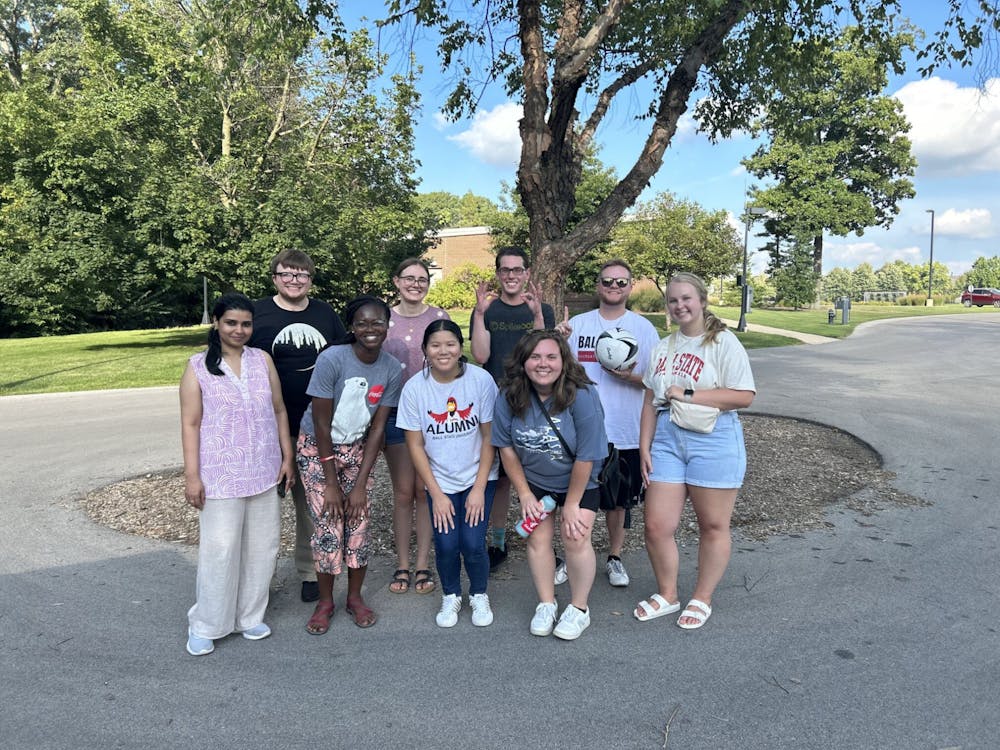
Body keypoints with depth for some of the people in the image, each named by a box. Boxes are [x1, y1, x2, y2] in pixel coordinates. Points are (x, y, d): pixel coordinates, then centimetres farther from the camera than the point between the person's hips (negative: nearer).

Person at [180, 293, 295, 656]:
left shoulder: (263, 360, 5)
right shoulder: (198, 367, -4)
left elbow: (279, 411, 9)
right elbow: (190, 424, -6)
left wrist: (287, 457, 6)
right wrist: (192, 475, -10)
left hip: (263, 473, 4)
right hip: (220, 476, -4)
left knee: (261, 547, 11)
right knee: (219, 550, 0)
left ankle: (250, 615, 29)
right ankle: (205, 625, 20)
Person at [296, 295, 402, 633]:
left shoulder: (392, 368, -13)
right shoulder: (332, 359, -24)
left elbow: (377, 428, -8)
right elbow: (321, 425, -19)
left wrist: (360, 484, -11)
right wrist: (330, 483, -16)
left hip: (357, 450, 3)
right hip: (317, 449, -3)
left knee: (359, 522, -1)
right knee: (328, 524, -6)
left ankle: (355, 596, 20)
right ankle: (325, 601, 16)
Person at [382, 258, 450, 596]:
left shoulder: (439, 317, 2)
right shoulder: (383, 319, 4)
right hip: (396, 413, 1)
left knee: (424, 490, 3)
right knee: (403, 492, 5)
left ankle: (423, 564, 16)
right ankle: (402, 565, 18)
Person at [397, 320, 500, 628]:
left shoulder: (481, 380, -14)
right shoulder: (414, 388, -11)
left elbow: (490, 437, -8)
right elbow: (415, 445, -5)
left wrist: (479, 488, -10)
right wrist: (437, 494, -7)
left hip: (478, 478, -1)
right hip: (439, 482, 1)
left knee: (472, 543, -11)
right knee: (446, 544, -9)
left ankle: (479, 595, 21)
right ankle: (451, 596, 23)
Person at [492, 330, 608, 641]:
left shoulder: (582, 396, -30)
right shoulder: (510, 398, -18)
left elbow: (586, 457, -24)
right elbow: (507, 448, -6)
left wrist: (571, 504, -16)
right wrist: (524, 494, -5)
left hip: (580, 482, -3)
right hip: (534, 481, 3)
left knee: (575, 539, -8)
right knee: (538, 538, 3)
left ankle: (579, 609, 15)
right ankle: (546, 605, 23)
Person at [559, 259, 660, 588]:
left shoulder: (643, 328, 2)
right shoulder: (577, 324, 5)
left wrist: (631, 376, -18)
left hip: (624, 432, 0)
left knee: (617, 499, 13)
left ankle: (614, 557, 32)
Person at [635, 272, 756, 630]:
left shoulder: (724, 342, -5)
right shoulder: (663, 348, 14)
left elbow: (743, 396, -14)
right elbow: (651, 401, 14)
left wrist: (687, 395, -15)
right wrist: (644, 448, 7)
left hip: (713, 440, -5)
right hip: (667, 439, 5)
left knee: (713, 526, 7)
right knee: (656, 526, 3)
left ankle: (702, 600, 26)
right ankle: (666, 595, 25)